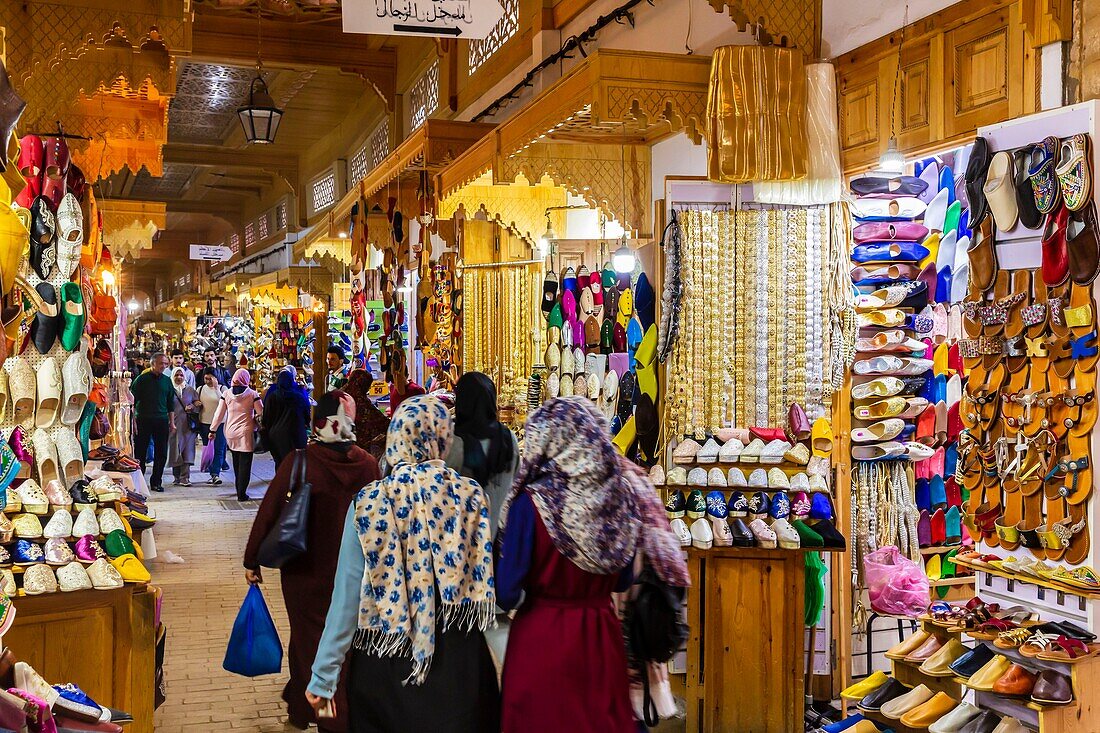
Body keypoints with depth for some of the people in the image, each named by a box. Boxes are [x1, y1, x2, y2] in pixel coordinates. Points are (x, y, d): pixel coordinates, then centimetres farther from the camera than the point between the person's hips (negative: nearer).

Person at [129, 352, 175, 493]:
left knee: (161, 453, 4)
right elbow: (133, 400, -2)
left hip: (161, 421, 4)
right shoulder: (142, 379, -2)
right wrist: (133, 419, -8)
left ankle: (156, 481, 12)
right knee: (140, 452, 3)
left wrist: (171, 422, 14)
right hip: (143, 420, -4)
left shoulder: (167, 380, 11)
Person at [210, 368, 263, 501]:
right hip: (246, 433, -4)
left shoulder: (227, 394, 0)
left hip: (230, 433, 4)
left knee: (236, 462, 18)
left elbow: (219, 414, 5)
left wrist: (213, 430, 13)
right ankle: (242, 493, -4)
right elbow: (261, 413, -6)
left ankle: (239, 489, 27)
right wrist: (259, 426, 10)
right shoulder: (252, 394, -8)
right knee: (245, 463, 0)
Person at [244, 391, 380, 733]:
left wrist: (252, 560, -3)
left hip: (306, 570, -3)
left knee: (310, 640, 13)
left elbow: (269, 511, -14)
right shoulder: (368, 464, -10)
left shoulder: (298, 462, -18)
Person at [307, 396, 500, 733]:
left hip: (384, 660, 0)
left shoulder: (369, 503, -11)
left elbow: (347, 598, -10)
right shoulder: (471, 496, -8)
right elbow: (487, 576, -7)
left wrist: (324, 676, -3)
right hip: (459, 661, 0)